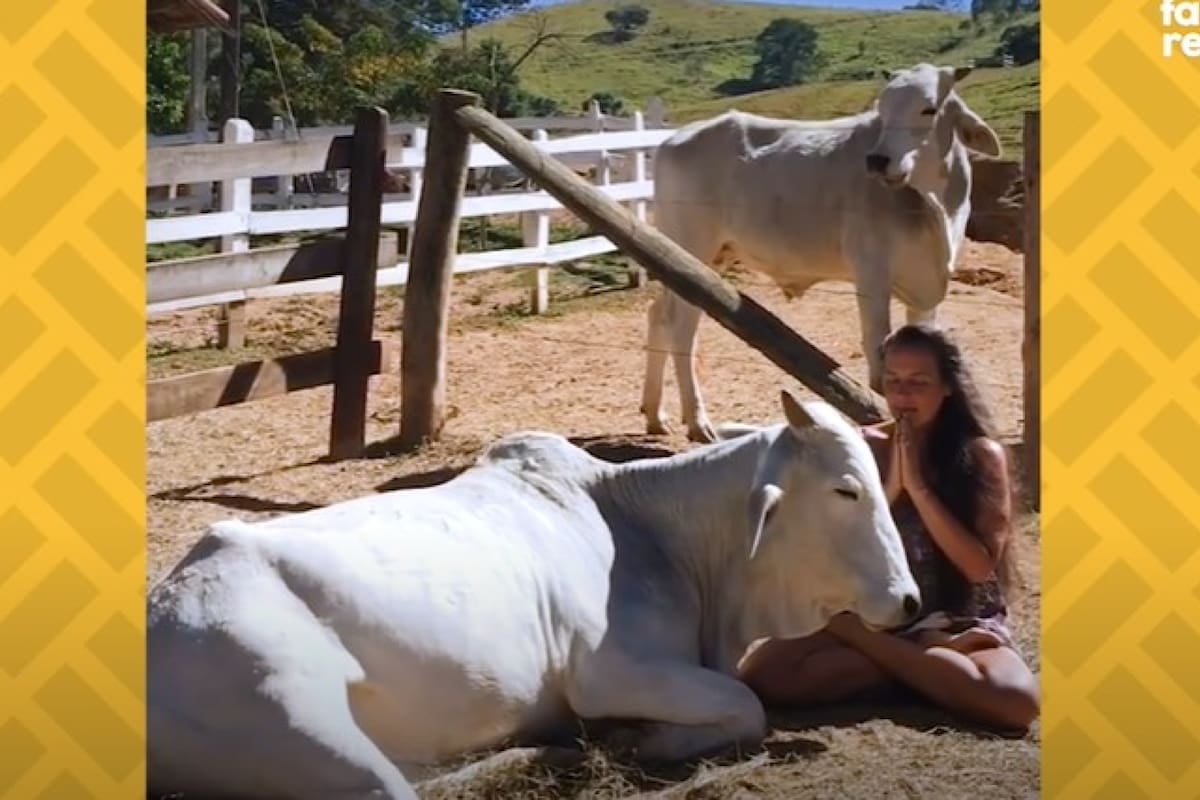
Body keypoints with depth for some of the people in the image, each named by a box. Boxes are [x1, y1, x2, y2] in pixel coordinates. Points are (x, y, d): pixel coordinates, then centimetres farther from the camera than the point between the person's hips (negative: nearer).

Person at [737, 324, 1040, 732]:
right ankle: (936, 662, -15)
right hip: (873, 615, 2)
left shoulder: (981, 454, -3)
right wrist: (891, 485, -14)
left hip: (959, 624, -2)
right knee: (761, 672, -26)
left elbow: (981, 567, -12)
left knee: (1018, 700, -36)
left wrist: (917, 486, -15)